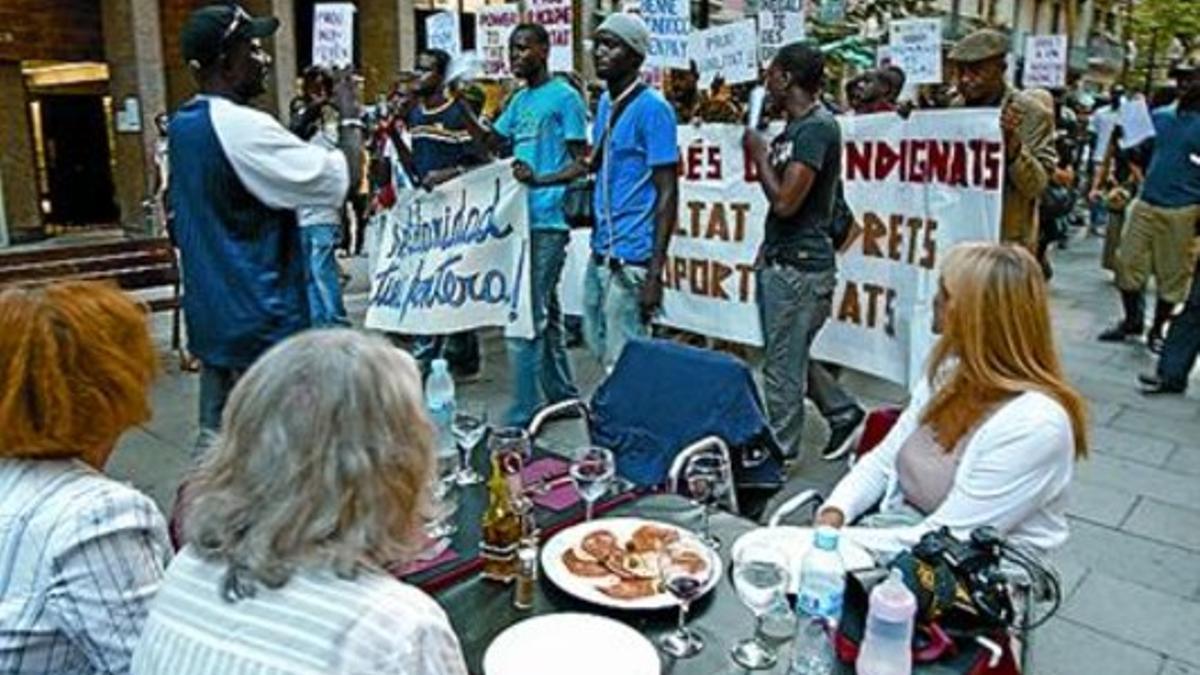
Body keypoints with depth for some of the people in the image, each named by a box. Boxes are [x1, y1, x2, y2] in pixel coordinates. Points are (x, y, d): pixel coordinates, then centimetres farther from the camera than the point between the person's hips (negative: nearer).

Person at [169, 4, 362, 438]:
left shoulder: (182, 126, 10)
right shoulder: (243, 126, -19)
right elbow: (344, 178, -19)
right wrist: (350, 117, -3)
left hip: (210, 317, 9)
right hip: (261, 321, -9)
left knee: (216, 436, 15)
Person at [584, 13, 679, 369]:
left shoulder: (652, 108, -11)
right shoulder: (604, 104, 13)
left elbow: (667, 194, -14)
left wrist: (655, 273, -18)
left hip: (631, 257, -8)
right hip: (600, 250, 8)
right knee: (599, 347, 17)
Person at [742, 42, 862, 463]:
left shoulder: (816, 128, -16)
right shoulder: (796, 126, 14)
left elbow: (785, 201, -23)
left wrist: (759, 154, -10)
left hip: (799, 265, -10)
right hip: (781, 259, 10)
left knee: (783, 366, 1)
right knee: (788, 356, 19)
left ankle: (781, 452, 14)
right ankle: (842, 411, 33)